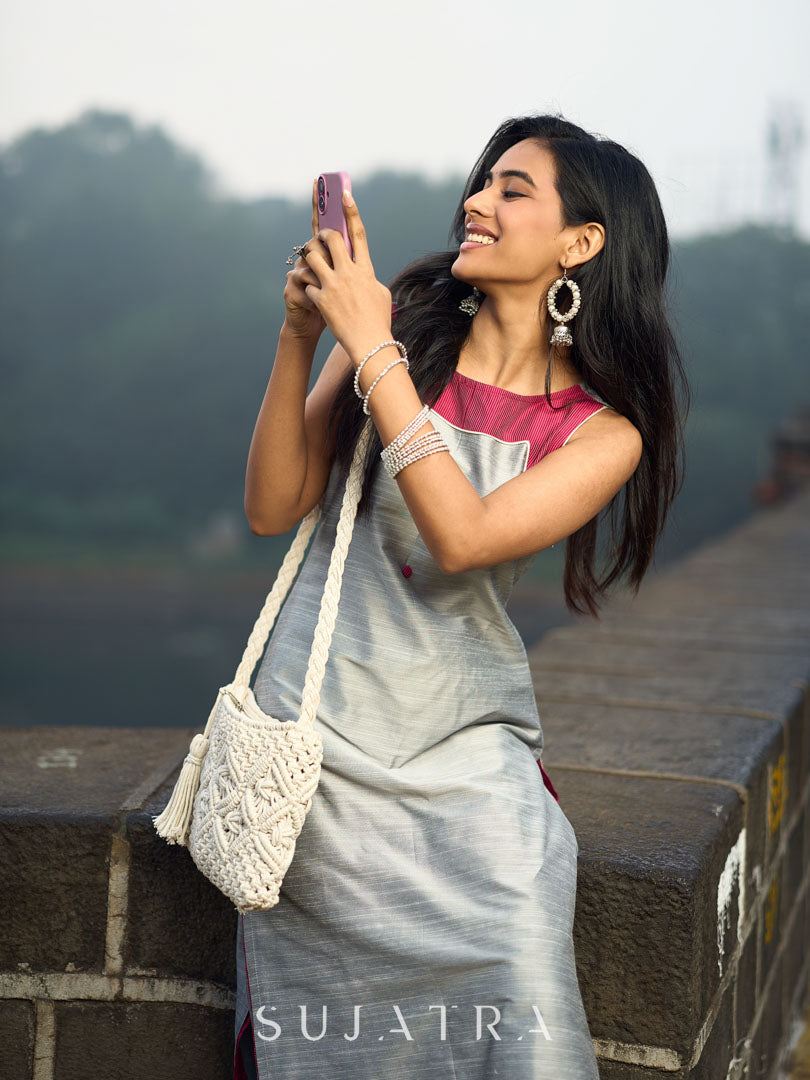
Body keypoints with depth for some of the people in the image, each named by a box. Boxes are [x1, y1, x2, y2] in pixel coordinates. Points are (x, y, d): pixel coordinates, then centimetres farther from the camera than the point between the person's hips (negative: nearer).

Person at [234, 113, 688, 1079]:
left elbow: (463, 536, -21)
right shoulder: (402, 322, 0)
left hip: (465, 742, 0)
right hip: (320, 721, 1)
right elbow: (272, 508, -3)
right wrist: (298, 338, -15)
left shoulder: (603, 433, -3)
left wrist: (370, 347, -20)